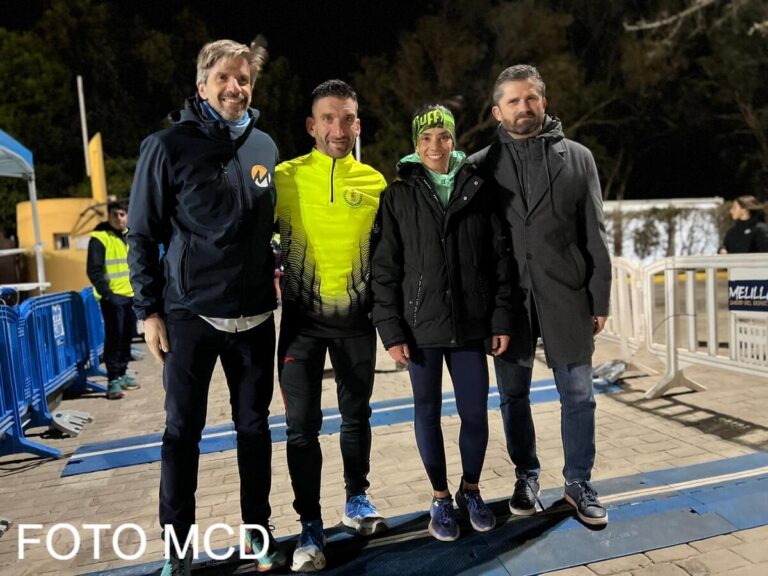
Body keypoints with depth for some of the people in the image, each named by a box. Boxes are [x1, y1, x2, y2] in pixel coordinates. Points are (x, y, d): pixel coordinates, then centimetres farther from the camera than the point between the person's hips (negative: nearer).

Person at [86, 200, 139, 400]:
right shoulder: (99, 238, -8)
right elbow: (93, 270, -13)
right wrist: (106, 293, -19)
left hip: (130, 295, 7)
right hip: (112, 297, -7)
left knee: (127, 336, 13)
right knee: (113, 337, -8)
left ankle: (122, 374, 24)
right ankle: (113, 380, -3)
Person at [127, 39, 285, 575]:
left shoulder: (264, 146, 7)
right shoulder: (169, 145, -4)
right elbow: (143, 234, -4)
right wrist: (150, 311, -6)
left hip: (255, 316, 4)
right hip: (190, 315, -3)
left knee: (255, 427, 13)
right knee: (183, 431, 7)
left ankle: (258, 530, 30)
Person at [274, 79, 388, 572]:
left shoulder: (375, 183, 1)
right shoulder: (284, 177, -4)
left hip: (357, 319, 2)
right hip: (302, 320, -1)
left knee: (357, 415, 14)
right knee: (303, 426, 0)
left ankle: (357, 499, 35)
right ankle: (311, 527, 16)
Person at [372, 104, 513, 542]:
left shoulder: (478, 191, 4)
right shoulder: (399, 196, 0)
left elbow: (500, 258, 5)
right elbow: (386, 268, -2)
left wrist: (501, 318, 0)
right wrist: (391, 330, -7)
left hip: (470, 325, 1)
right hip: (421, 326, -1)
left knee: (476, 414, 6)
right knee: (428, 413, 9)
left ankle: (471, 490, 32)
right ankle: (441, 497, 29)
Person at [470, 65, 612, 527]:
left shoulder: (577, 157, 5)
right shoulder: (482, 165, 4)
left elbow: (595, 234, 5)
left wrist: (600, 299, 1)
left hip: (566, 298, 0)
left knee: (578, 394, 7)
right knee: (514, 395, 11)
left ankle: (579, 483, 26)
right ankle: (527, 477, 31)